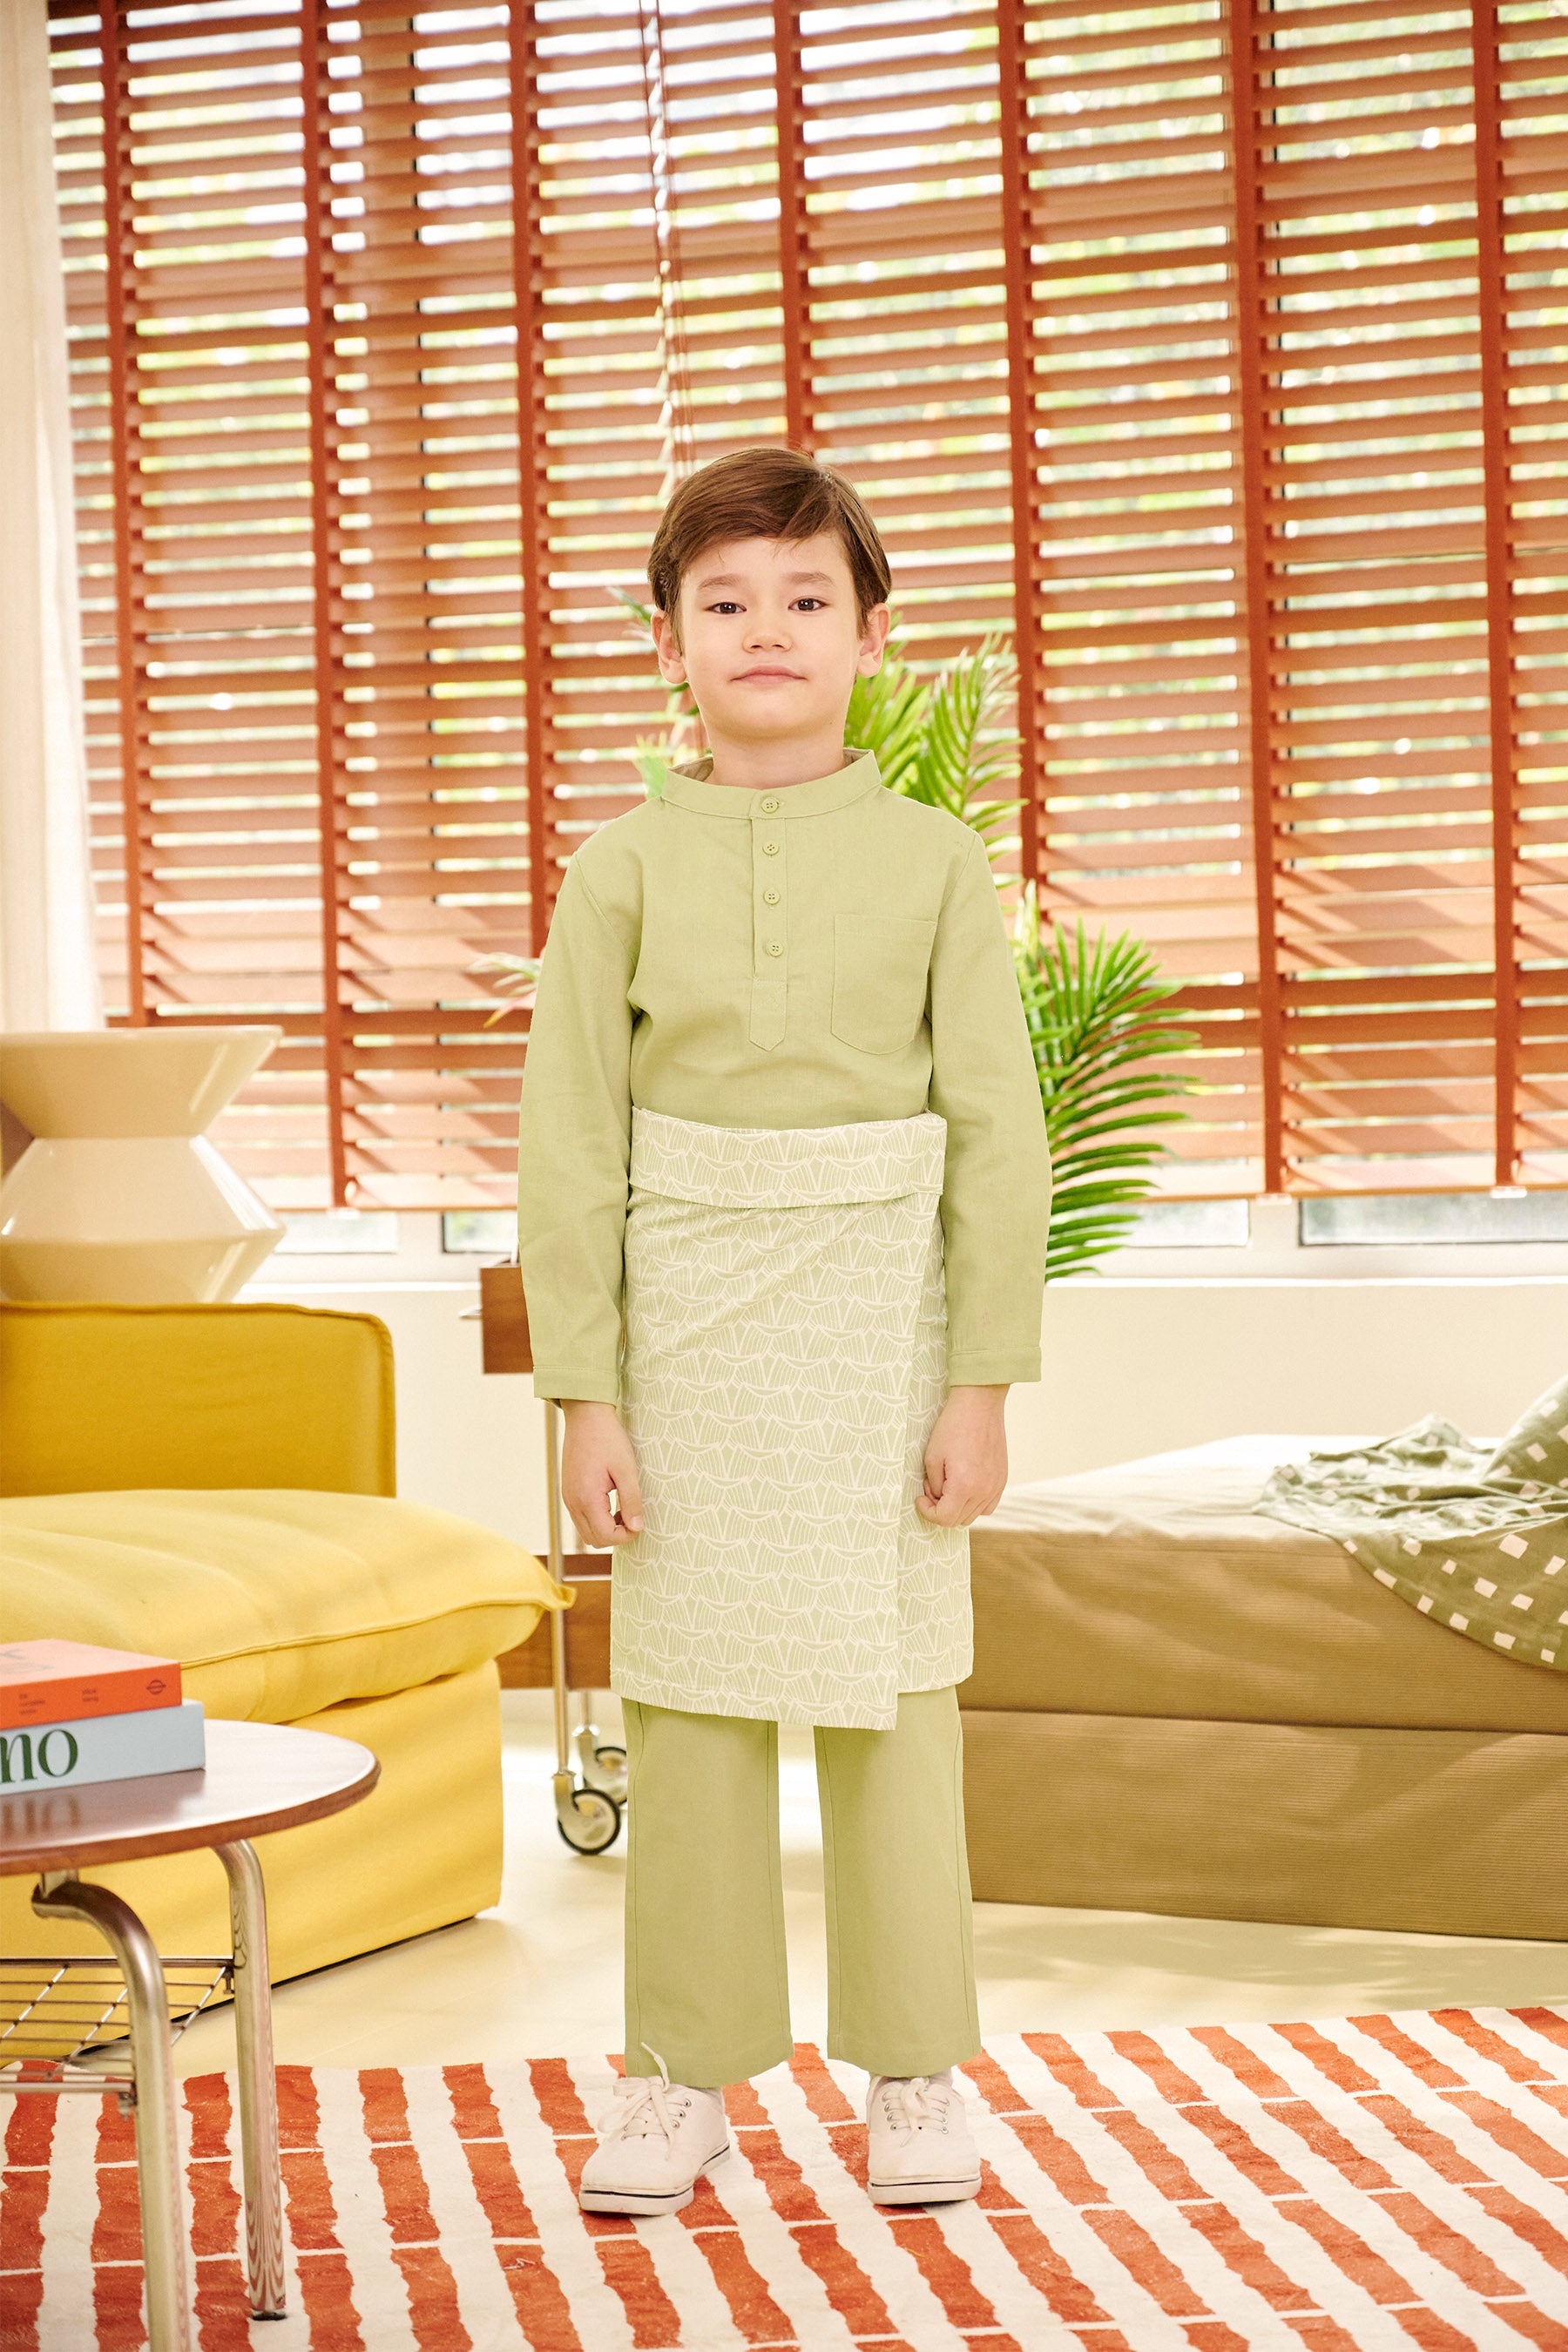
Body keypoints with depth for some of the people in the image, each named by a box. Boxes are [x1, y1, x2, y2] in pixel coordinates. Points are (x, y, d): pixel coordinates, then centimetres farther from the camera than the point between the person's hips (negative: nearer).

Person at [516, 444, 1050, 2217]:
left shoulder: (935, 860, 0)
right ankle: (687, 2073, 18)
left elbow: (998, 1130, 0)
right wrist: (587, 1393, -5)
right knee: (688, 1701, 5)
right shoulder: (624, 868, 1)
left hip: (879, 1311, 0)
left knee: (893, 1701, 5)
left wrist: (982, 1380, -5)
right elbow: (571, 1143, 0)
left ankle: (914, 2068, 19)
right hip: (688, 1318, 1)